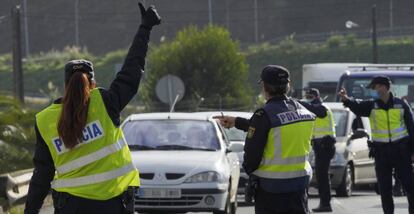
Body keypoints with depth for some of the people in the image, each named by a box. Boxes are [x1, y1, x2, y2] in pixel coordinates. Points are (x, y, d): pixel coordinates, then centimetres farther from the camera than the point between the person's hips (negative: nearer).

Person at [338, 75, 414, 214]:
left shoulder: (401, 105, 0)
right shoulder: (372, 106, 1)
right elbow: (357, 106, -19)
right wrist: (346, 100, -41)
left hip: (401, 150, -2)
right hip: (381, 152, 2)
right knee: (385, 188, 5)